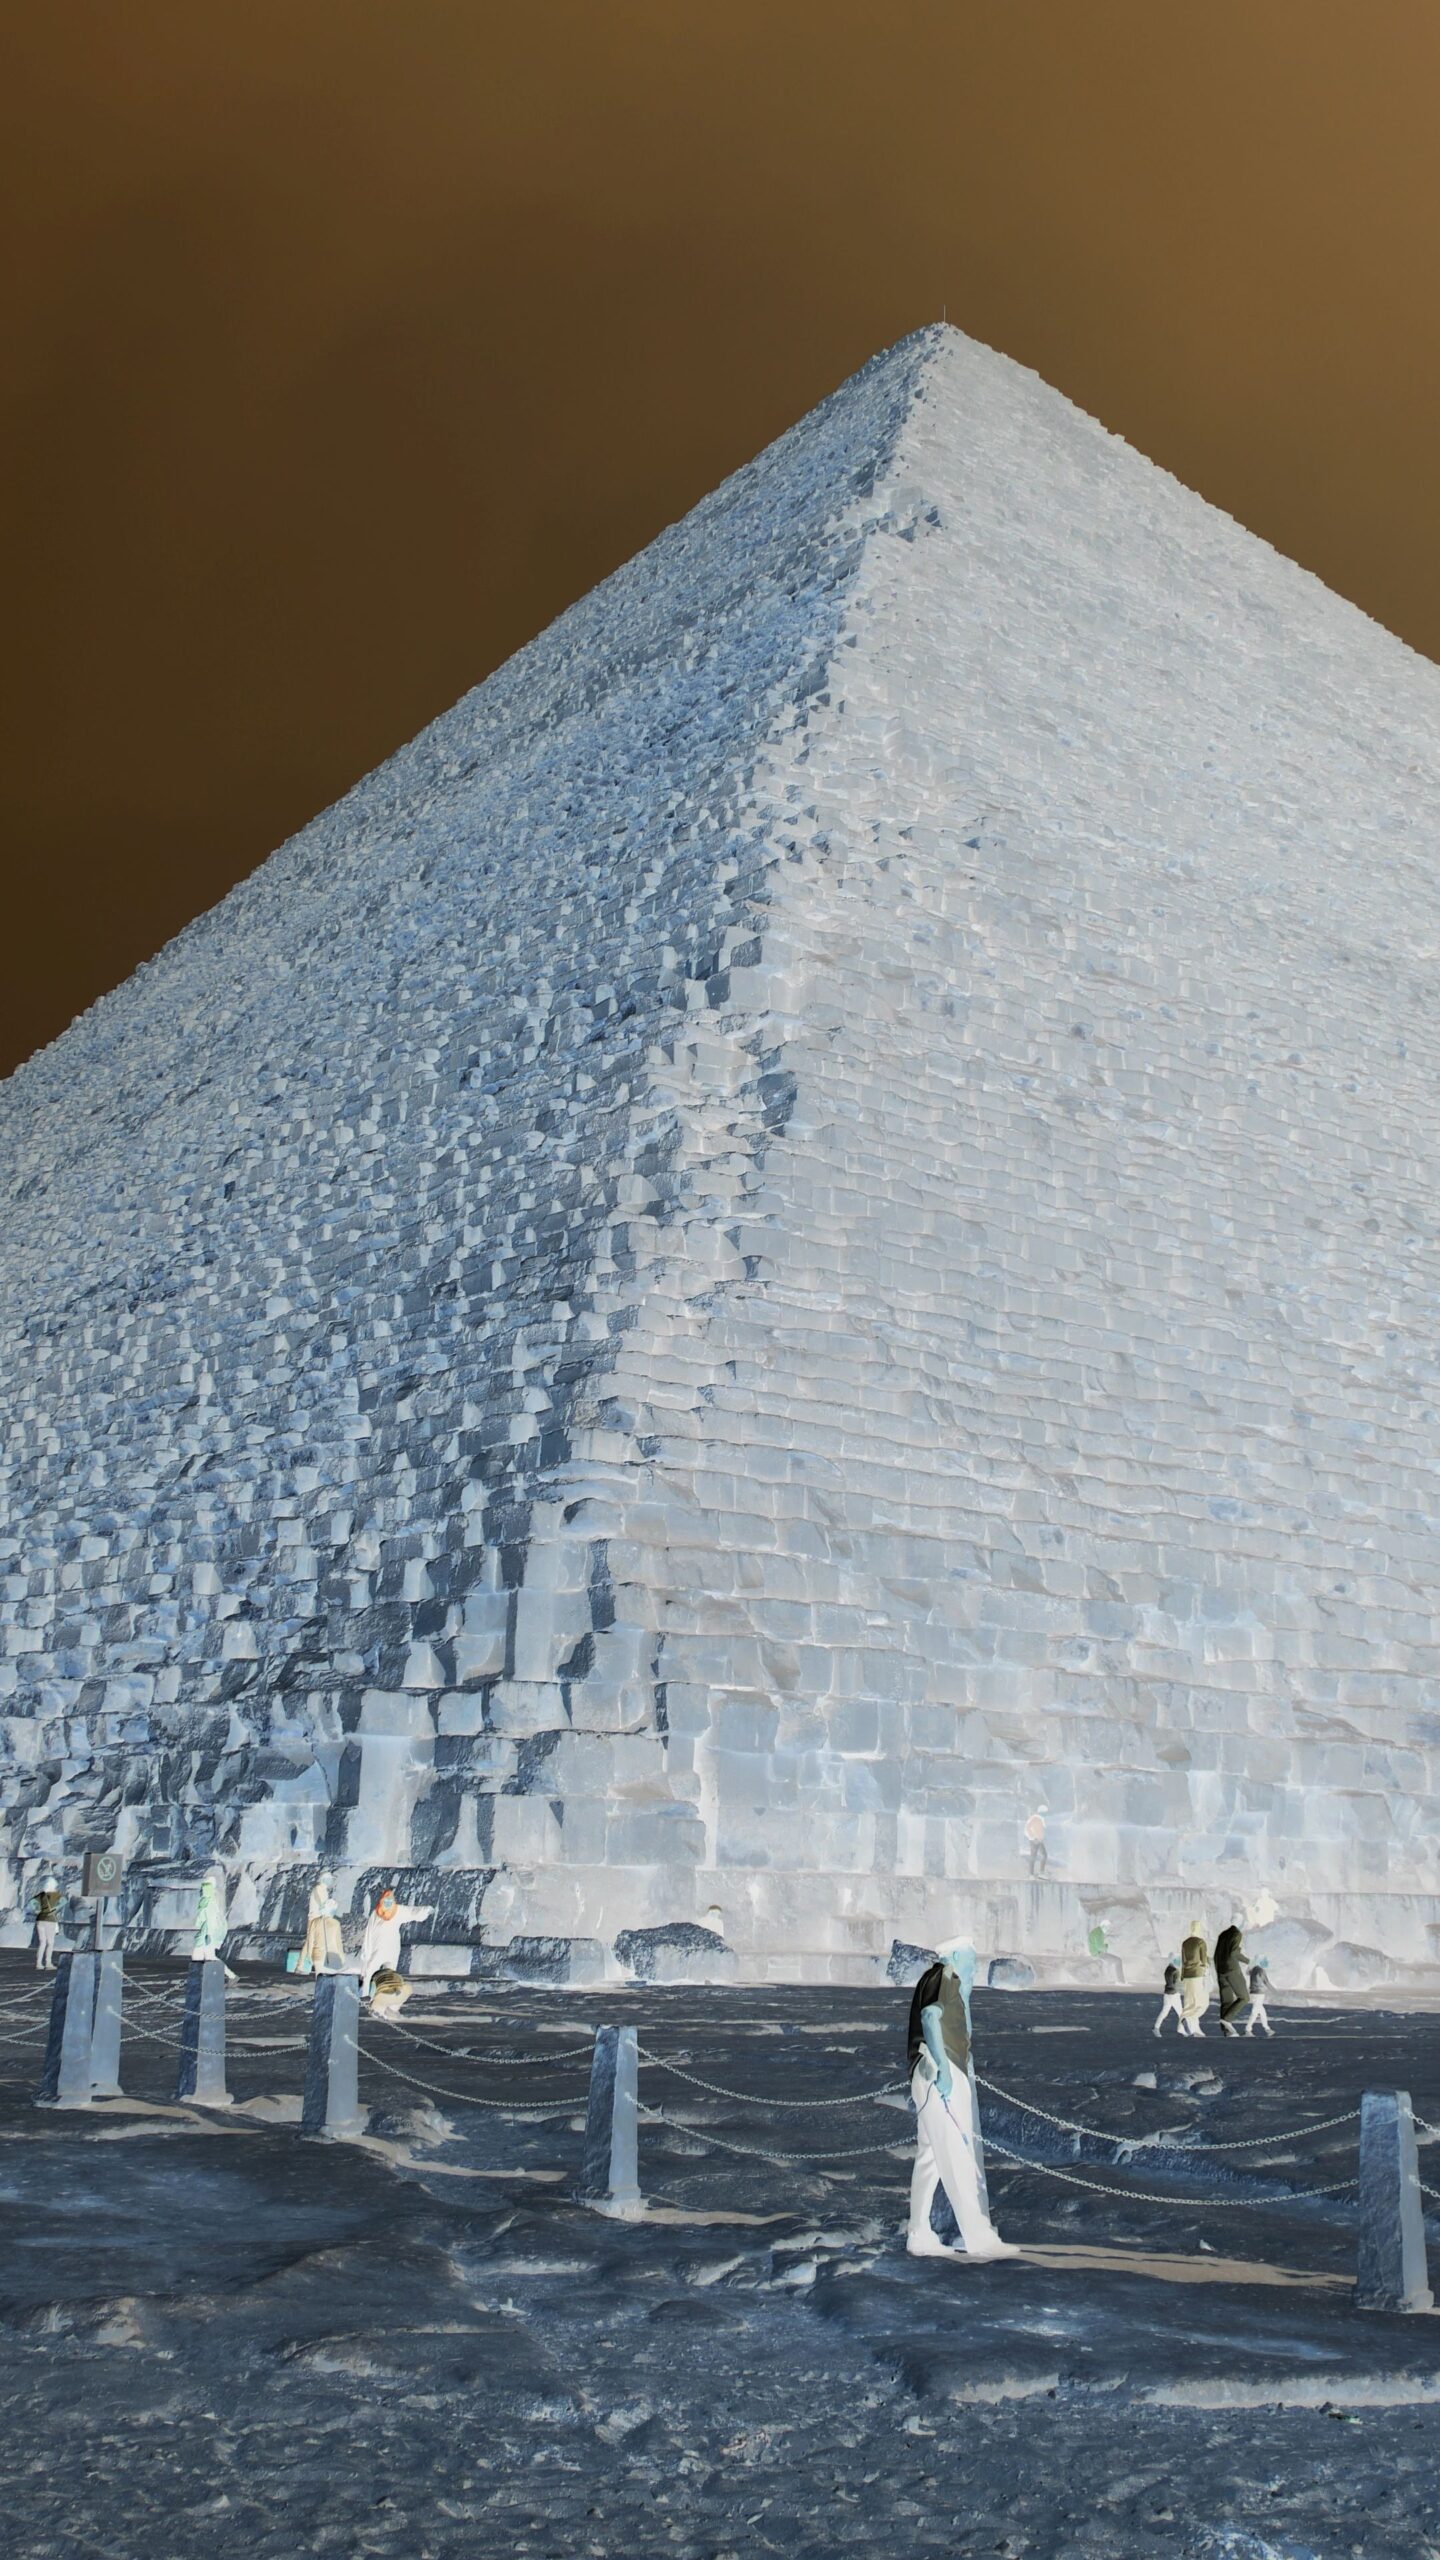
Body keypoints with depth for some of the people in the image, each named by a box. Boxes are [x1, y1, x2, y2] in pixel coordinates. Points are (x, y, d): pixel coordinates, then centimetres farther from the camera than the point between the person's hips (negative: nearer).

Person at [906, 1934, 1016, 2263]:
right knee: (956, 2158, -11)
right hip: (941, 2076, -10)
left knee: (930, 2158, 9)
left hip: (937, 2078, 10)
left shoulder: (940, 1983, 21)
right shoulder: (945, 1979, -8)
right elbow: (929, 2016, -25)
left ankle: (919, 2237, 11)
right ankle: (978, 2238, -13)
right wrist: (942, 2066, -30)